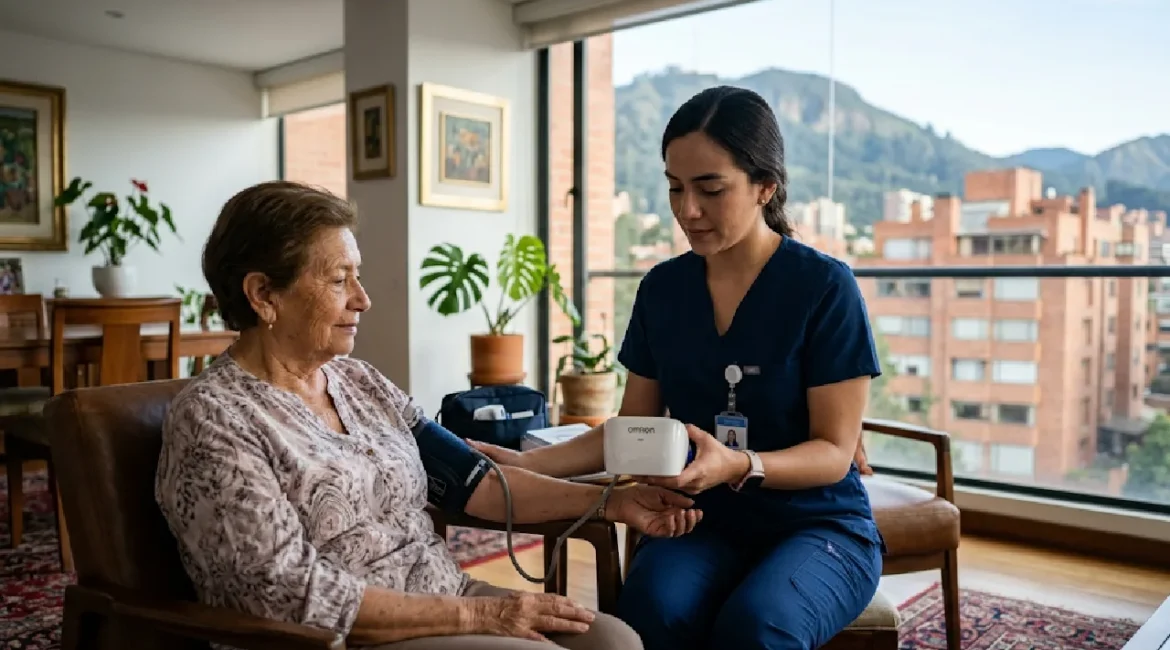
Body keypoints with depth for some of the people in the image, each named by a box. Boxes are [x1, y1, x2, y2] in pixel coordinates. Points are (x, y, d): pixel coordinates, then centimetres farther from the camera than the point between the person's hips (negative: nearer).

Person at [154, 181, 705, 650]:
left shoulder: (360, 383, 8)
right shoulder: (212, 420, -13)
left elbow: (471, 479, 5)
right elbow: (293, 596, -19)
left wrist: (611, 502, -3)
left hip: (446, 602, 6)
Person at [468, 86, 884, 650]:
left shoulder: (825, 287, -11)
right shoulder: (661, 289, 2)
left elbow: (834, 451, -11)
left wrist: (739, 466, -31)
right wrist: (527, 464, -8)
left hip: (818, 526, -2)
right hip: (702, 522, 3)